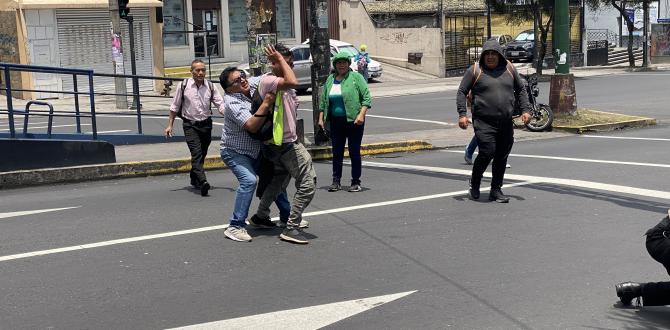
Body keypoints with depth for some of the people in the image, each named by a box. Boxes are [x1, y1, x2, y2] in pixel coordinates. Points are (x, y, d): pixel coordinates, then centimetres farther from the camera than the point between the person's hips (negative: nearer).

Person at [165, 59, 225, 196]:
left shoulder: (210, 86, 2)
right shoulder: (183, 86, -4)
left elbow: (220, 104, -1)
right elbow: (175, 107, 4)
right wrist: (170, 125, 3)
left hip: (206, 124, 3)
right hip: (190, 125, -3)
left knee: (202, 154, 14)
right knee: (197, 153, -18)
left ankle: (194, 179, 35)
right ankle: (203, 182, -30)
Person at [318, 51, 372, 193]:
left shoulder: (356, 77, -3)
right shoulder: (330, 79, 11)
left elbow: (366, 97, -7)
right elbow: (323, 100, 16)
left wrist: (361, 114, -17)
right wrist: (321, 118, 10)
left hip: (353, 122, -4)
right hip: (335, 122, 4)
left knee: (354, 152, 0)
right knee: (337, 152, 8)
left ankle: (356, 182, 9)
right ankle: (336, 181, 17)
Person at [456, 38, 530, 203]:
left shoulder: (509, 69, 10)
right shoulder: (475, 70, -1)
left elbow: (521, 90, 20)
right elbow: (462, 92, 0)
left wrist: (525, 110, 10)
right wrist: (462, 114, -10)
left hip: (506, 123, 4)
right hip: (483, 122, -4)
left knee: (502, 157, 5)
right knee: (487, 152, -14)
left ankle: (496, 190, 18)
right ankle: (474, 183, 12)